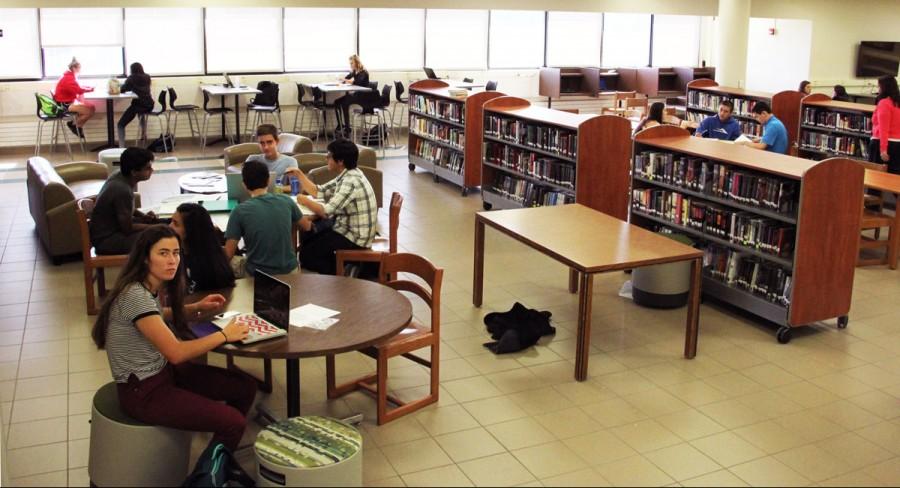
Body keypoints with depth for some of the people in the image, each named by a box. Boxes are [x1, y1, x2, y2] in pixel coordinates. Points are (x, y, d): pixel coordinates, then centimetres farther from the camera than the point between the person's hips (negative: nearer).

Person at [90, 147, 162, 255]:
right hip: (106, 239, -10)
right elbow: (127, 229, -21)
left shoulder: (120, 176, -5)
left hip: (109, 227, 10)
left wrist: (143, 216, 0)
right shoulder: (123, 191, -30)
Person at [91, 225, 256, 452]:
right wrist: (224, 335, -16)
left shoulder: (150, 287, 3)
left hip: (162, 370, 9)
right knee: (234, 422, -19)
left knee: (246, 387, 3)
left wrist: (197, 308, 12)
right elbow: (176, 353, -27)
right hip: (142, 390, -9)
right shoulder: (135, 296, -25)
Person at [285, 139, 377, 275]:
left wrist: (305, 201, -13)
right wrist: (298, 174, 7)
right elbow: (318, 191, 15)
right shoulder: (346, 175, 6)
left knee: (306, 253, -6)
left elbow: (327, 212, -29)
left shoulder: (351, 182, -25)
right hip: (349, 230, 10)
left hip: (355, 238, -10)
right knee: (308, 238, 19)